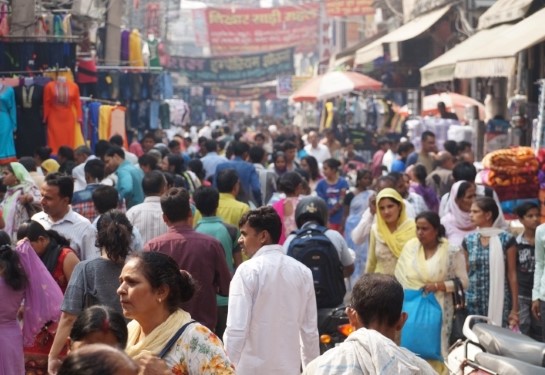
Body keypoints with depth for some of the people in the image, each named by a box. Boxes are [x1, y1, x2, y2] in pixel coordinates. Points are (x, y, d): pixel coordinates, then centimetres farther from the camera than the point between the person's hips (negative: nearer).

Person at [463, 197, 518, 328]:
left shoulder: (506, 240, -3)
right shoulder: (468, 241, 7)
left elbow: (512, 275, -2)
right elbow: (465, 273, 11)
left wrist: (515, 308, -4)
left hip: (499, 302, -3)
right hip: (473, 302, 3)